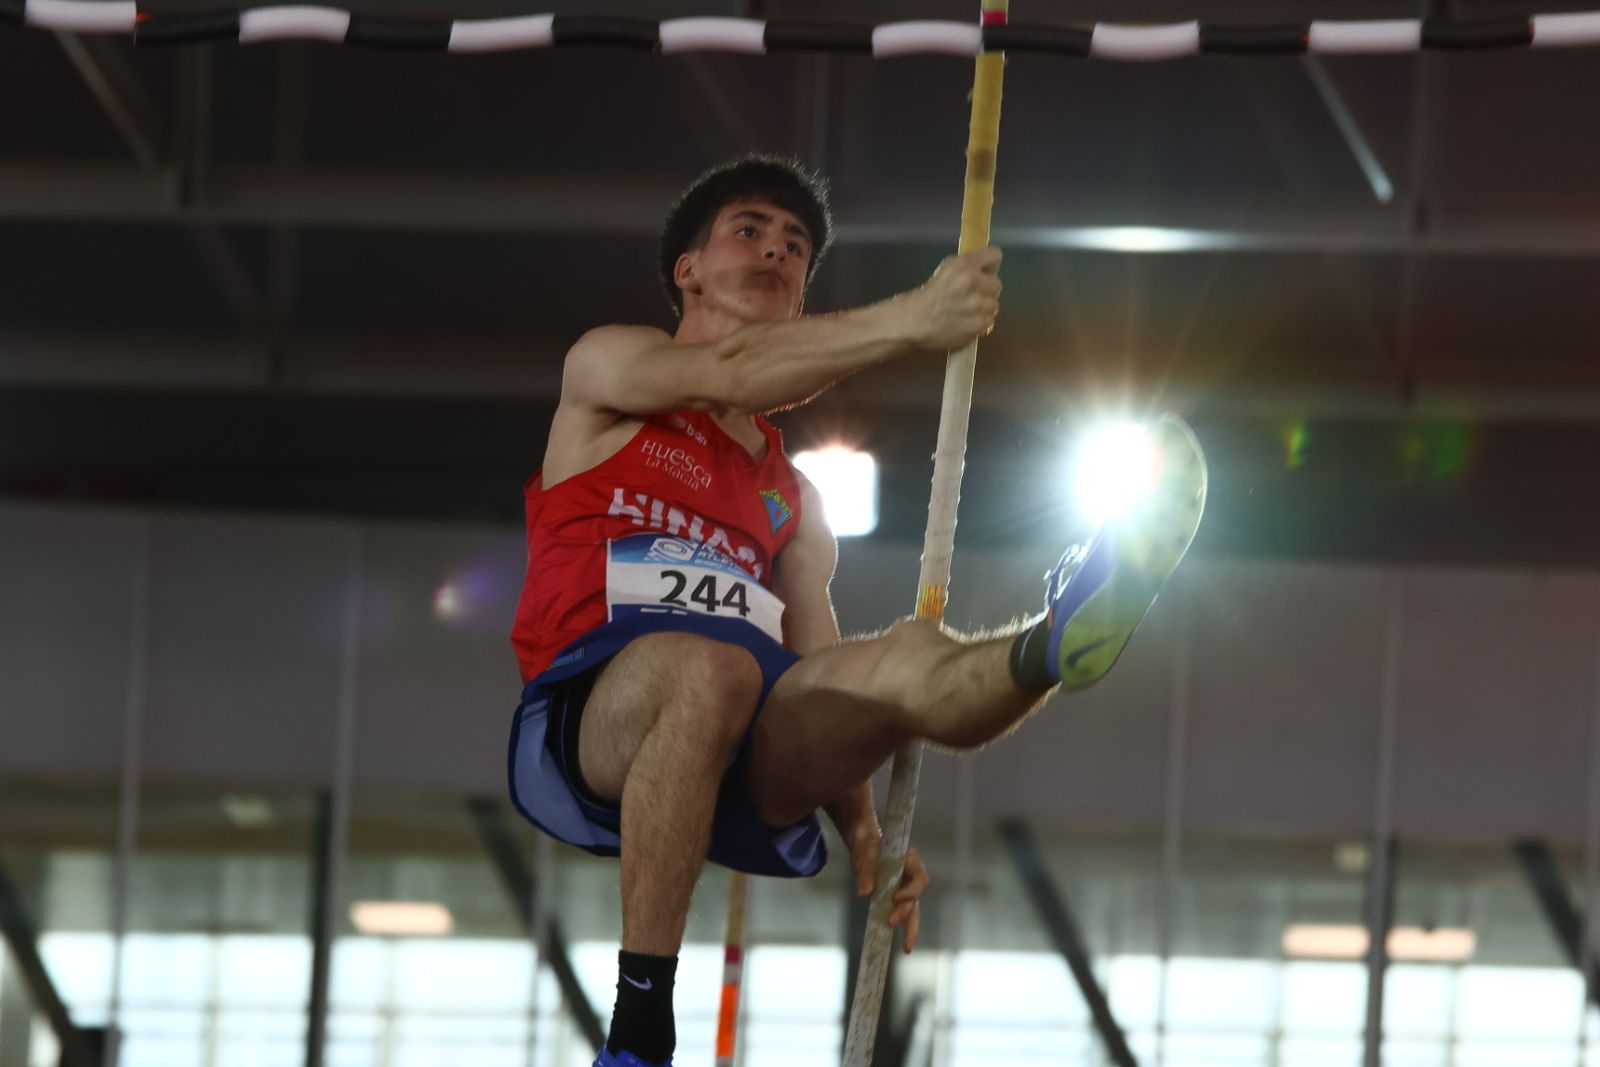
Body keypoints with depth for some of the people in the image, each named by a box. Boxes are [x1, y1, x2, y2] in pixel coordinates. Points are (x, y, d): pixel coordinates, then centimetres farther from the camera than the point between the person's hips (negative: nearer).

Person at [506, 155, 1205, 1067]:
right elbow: (730, 374, -6)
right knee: (710, 666, -39)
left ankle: (1054, 647, -63)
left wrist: (863, 830, 1)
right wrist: (910, 322, -17)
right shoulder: (605, 367, 17)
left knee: (908, 661, -25)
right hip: (590, 712, -4)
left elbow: (822, 673, 19)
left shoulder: (792, 498, 30)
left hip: (743, 770, 4)